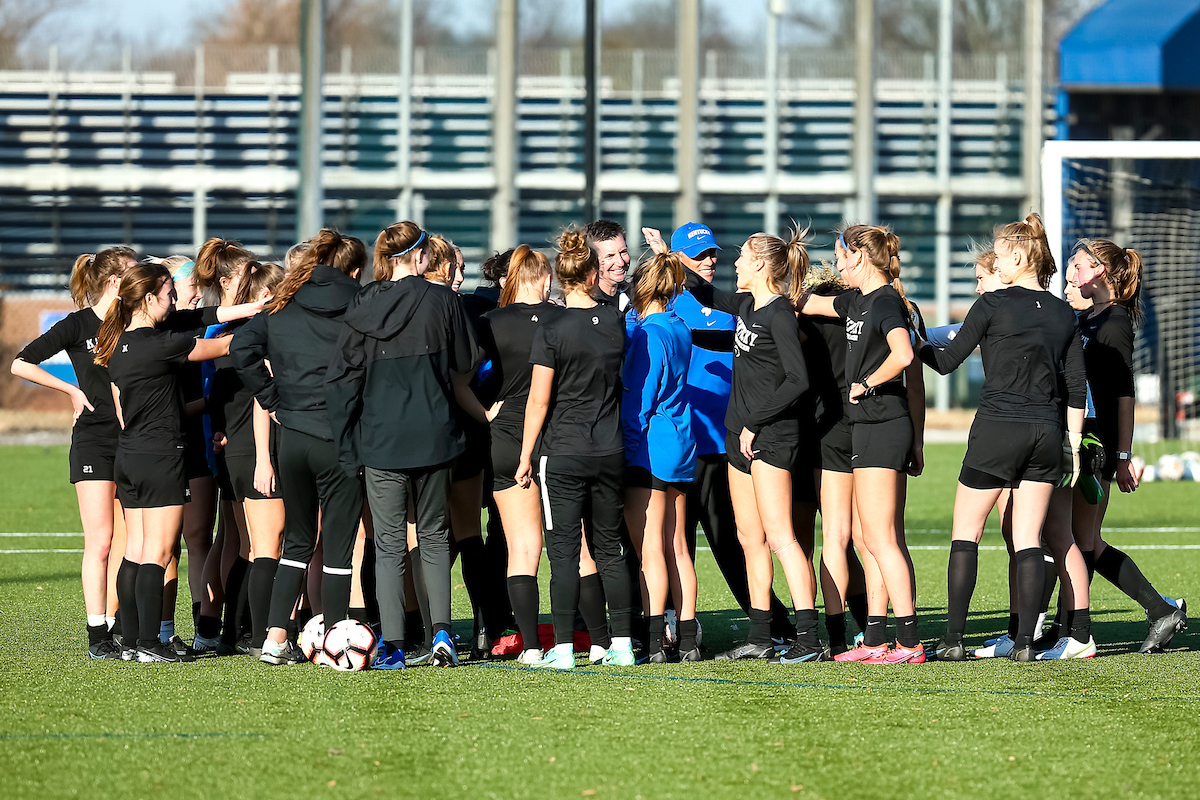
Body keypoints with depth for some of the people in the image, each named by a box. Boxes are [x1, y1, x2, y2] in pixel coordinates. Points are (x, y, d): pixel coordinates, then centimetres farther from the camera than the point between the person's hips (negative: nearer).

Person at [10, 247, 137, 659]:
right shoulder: (79, 325, -5)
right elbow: (21, 364, -7)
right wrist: (72, 390, -6)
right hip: (94, 442, -5)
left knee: (127, 543, 2)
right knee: (99, 543, -7)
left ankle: (120, 626, 7)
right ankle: (97, 636, -5)